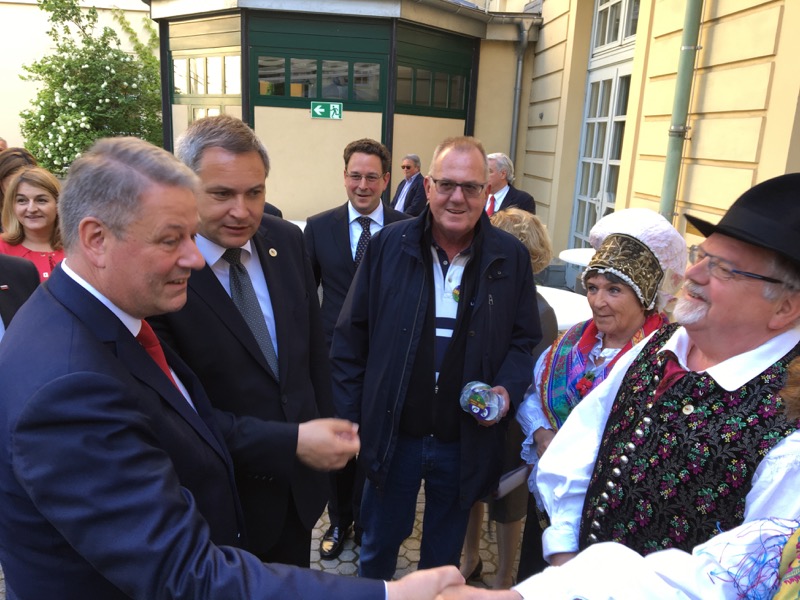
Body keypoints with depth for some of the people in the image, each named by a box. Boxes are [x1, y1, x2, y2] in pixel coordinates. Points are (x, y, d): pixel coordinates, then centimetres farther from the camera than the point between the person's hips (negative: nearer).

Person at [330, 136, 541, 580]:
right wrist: (349, 416, -2)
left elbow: (525, 340, 4)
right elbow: (350, 338, -2)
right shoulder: (388, 246, -7)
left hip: (466, 442, 1)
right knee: (379, 545, 22)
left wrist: (508, 388, -14)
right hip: (392, 434, 0)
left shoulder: (511, 257, -5)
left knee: (444, 555, 23)